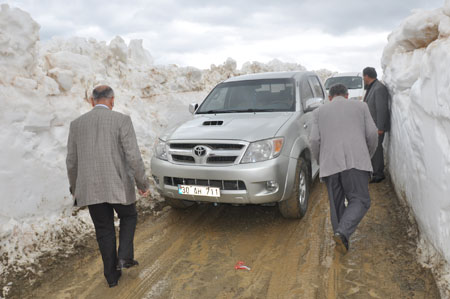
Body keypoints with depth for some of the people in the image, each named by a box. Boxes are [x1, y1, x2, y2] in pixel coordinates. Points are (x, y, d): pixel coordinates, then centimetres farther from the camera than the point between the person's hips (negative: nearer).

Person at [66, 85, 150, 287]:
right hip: (118, 186, -3)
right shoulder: (122, 120, -7)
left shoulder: (77, 124, 5)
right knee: (128, 217, 24)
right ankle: (124, 257, 13)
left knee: (104, 231, 16)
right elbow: (133, 157, -13)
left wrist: (75, 188, 23)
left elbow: (71, 162, 10)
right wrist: (143, 183, -1)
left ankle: (112, 275, 23)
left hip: (90, 189, 3)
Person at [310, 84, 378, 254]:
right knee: (360, 201, 2)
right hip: (356, 161, -1)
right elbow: (372, 134, 8)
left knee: (336, 204, 13)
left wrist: (320, 161, 20)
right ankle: (342, 233, -18)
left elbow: (314, 140, 5)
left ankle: (342, 241, 17)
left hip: (330, 163, 2)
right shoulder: (360, 107, 17)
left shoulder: (320, 112, 17)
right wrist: (368, 155, 23)